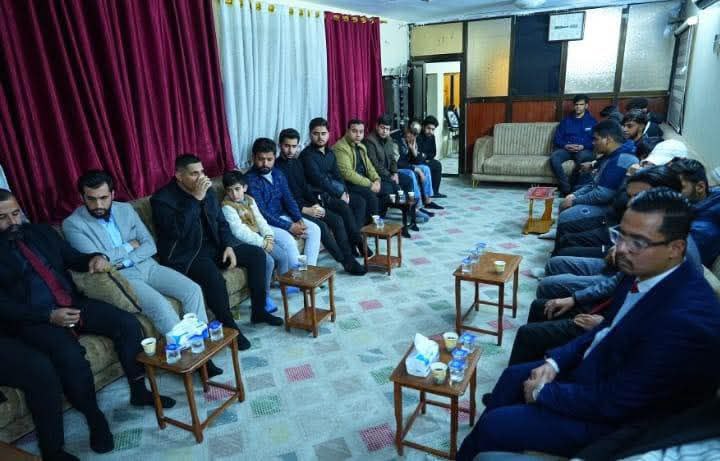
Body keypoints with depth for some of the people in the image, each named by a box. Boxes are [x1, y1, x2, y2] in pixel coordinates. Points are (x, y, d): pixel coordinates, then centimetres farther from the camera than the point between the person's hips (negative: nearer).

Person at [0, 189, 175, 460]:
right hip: (33, 320, -5)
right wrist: (49, 315, -22)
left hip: (72, 304, 6)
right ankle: (95, 417, -7)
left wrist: (95, 258, -9)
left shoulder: (41, 232, 13)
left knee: (127, 323, -11)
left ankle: (139, 391, 4)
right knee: (71, 356, -31)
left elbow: (74, 259, 16)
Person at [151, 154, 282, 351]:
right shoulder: (162, 198, -14)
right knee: (214, 277, -36)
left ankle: (258, 311, 6)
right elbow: (178, 231, -29)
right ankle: (229, 327, -14)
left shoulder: (207, 190, 6)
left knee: (257, 254, -5)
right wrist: (196, 198, -29)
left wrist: (228, 245, -6)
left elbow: (221, 222, 12)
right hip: (186, 254, -7)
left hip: (213, 245, 7)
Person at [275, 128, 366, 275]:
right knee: (321, 226, -27)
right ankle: (346, 262, -17)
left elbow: (305, 187, 14)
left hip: (306, 204, 7)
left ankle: (349, 258, -11)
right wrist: (305, 209, -19)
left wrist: (316, 204, -5)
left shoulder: (297, 162, 15)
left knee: (337, 219, -12)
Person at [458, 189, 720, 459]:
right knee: (514, 376, 16)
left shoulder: (686, 319, -33)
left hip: (617, 418, -8)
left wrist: (543, 392, -15)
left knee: (495, 425, -8)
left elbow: (614, 402, -27)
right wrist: (555, 362, -1)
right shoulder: (644, 272, -7)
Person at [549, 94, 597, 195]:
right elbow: (557, 138, 11)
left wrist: (583, 146, -14)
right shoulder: (566, 120, 19)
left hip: (584, 150, -2)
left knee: (583, 156, -40)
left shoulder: (592, 121, 14)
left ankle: (571, 186, -26)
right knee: (554, 157, -33)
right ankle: (566, 188, -30)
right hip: (566, 149, 2)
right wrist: (565, 145, -10)